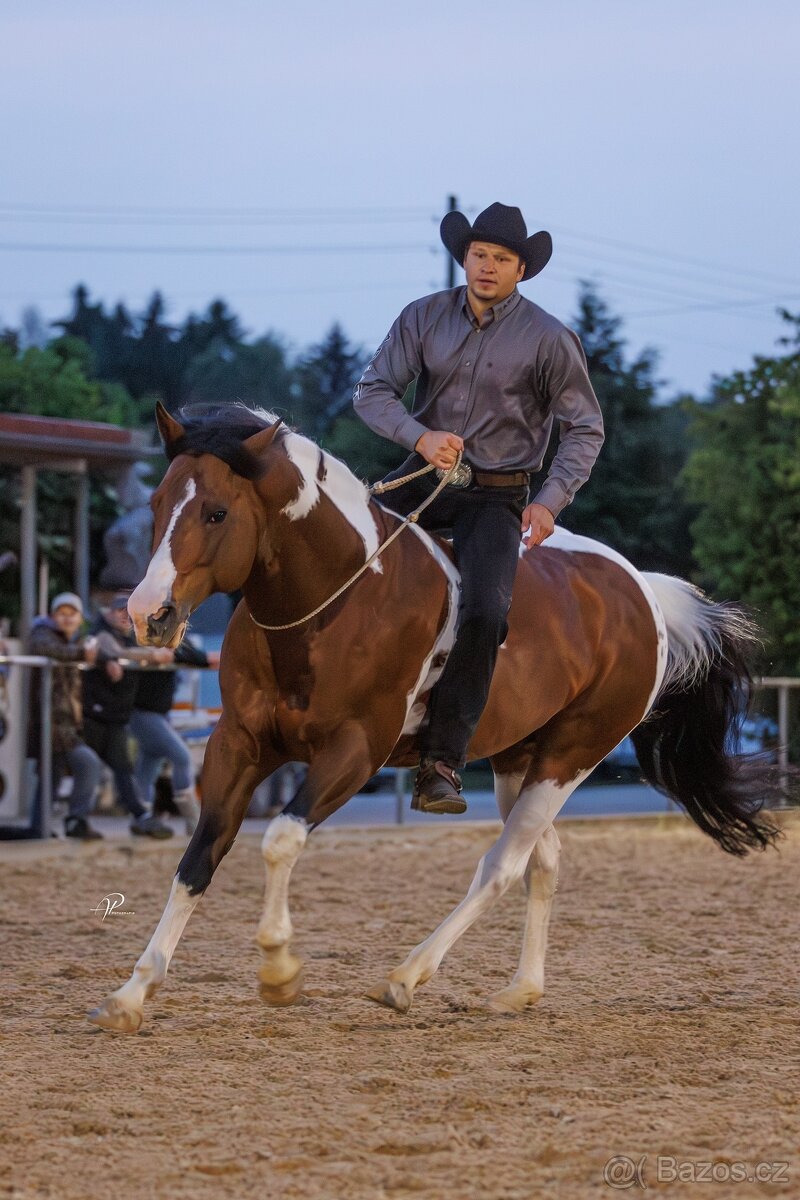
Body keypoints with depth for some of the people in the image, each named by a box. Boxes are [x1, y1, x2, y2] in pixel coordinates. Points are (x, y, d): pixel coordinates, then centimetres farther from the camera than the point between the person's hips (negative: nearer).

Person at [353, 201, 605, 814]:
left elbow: (585, 429, 1)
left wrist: (551, 501, -12)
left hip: (497, 495, -3)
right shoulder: (425, 318, 1)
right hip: (424, 476, 3)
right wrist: (421, 436, -20)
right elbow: (372, 389, -1)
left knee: (485, 611, -25)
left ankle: (441, 762, -22)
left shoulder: (549, 339, -5)